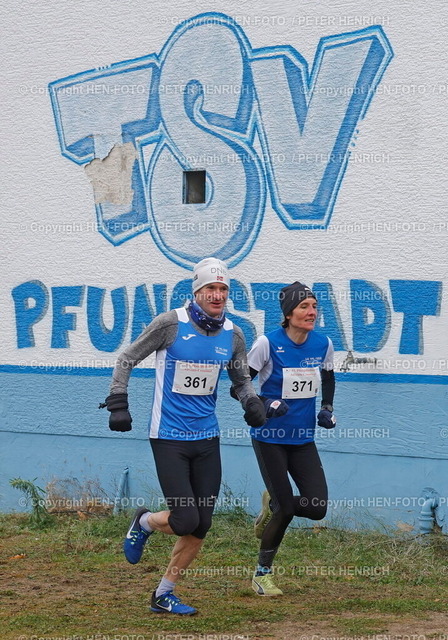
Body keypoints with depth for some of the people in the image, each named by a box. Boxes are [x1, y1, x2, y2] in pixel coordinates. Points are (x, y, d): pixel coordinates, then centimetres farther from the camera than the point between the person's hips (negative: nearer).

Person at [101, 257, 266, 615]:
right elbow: (127, 360, -1)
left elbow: (241, 379, 18)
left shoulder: (232, 335, 3)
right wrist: (118, 405, -8)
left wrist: (252, 402, -3)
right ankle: (144, 523, 22)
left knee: (201, 527, 3)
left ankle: (164, 595, 20)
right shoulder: (171, 323, -11)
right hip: (168, 437, -5)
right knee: (185, 521, -13)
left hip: (207, 438, 5)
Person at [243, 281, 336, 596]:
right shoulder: (268, 343, -14)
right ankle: (263, 573, 17)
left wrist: (328, 409, 5)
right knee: (286, 508, -5)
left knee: (317, 508, -5)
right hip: (270, 438, -5)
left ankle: (273, 504, 28)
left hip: (303, 440, 5)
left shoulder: (323, 344, -1)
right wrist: (266, 405, -22)